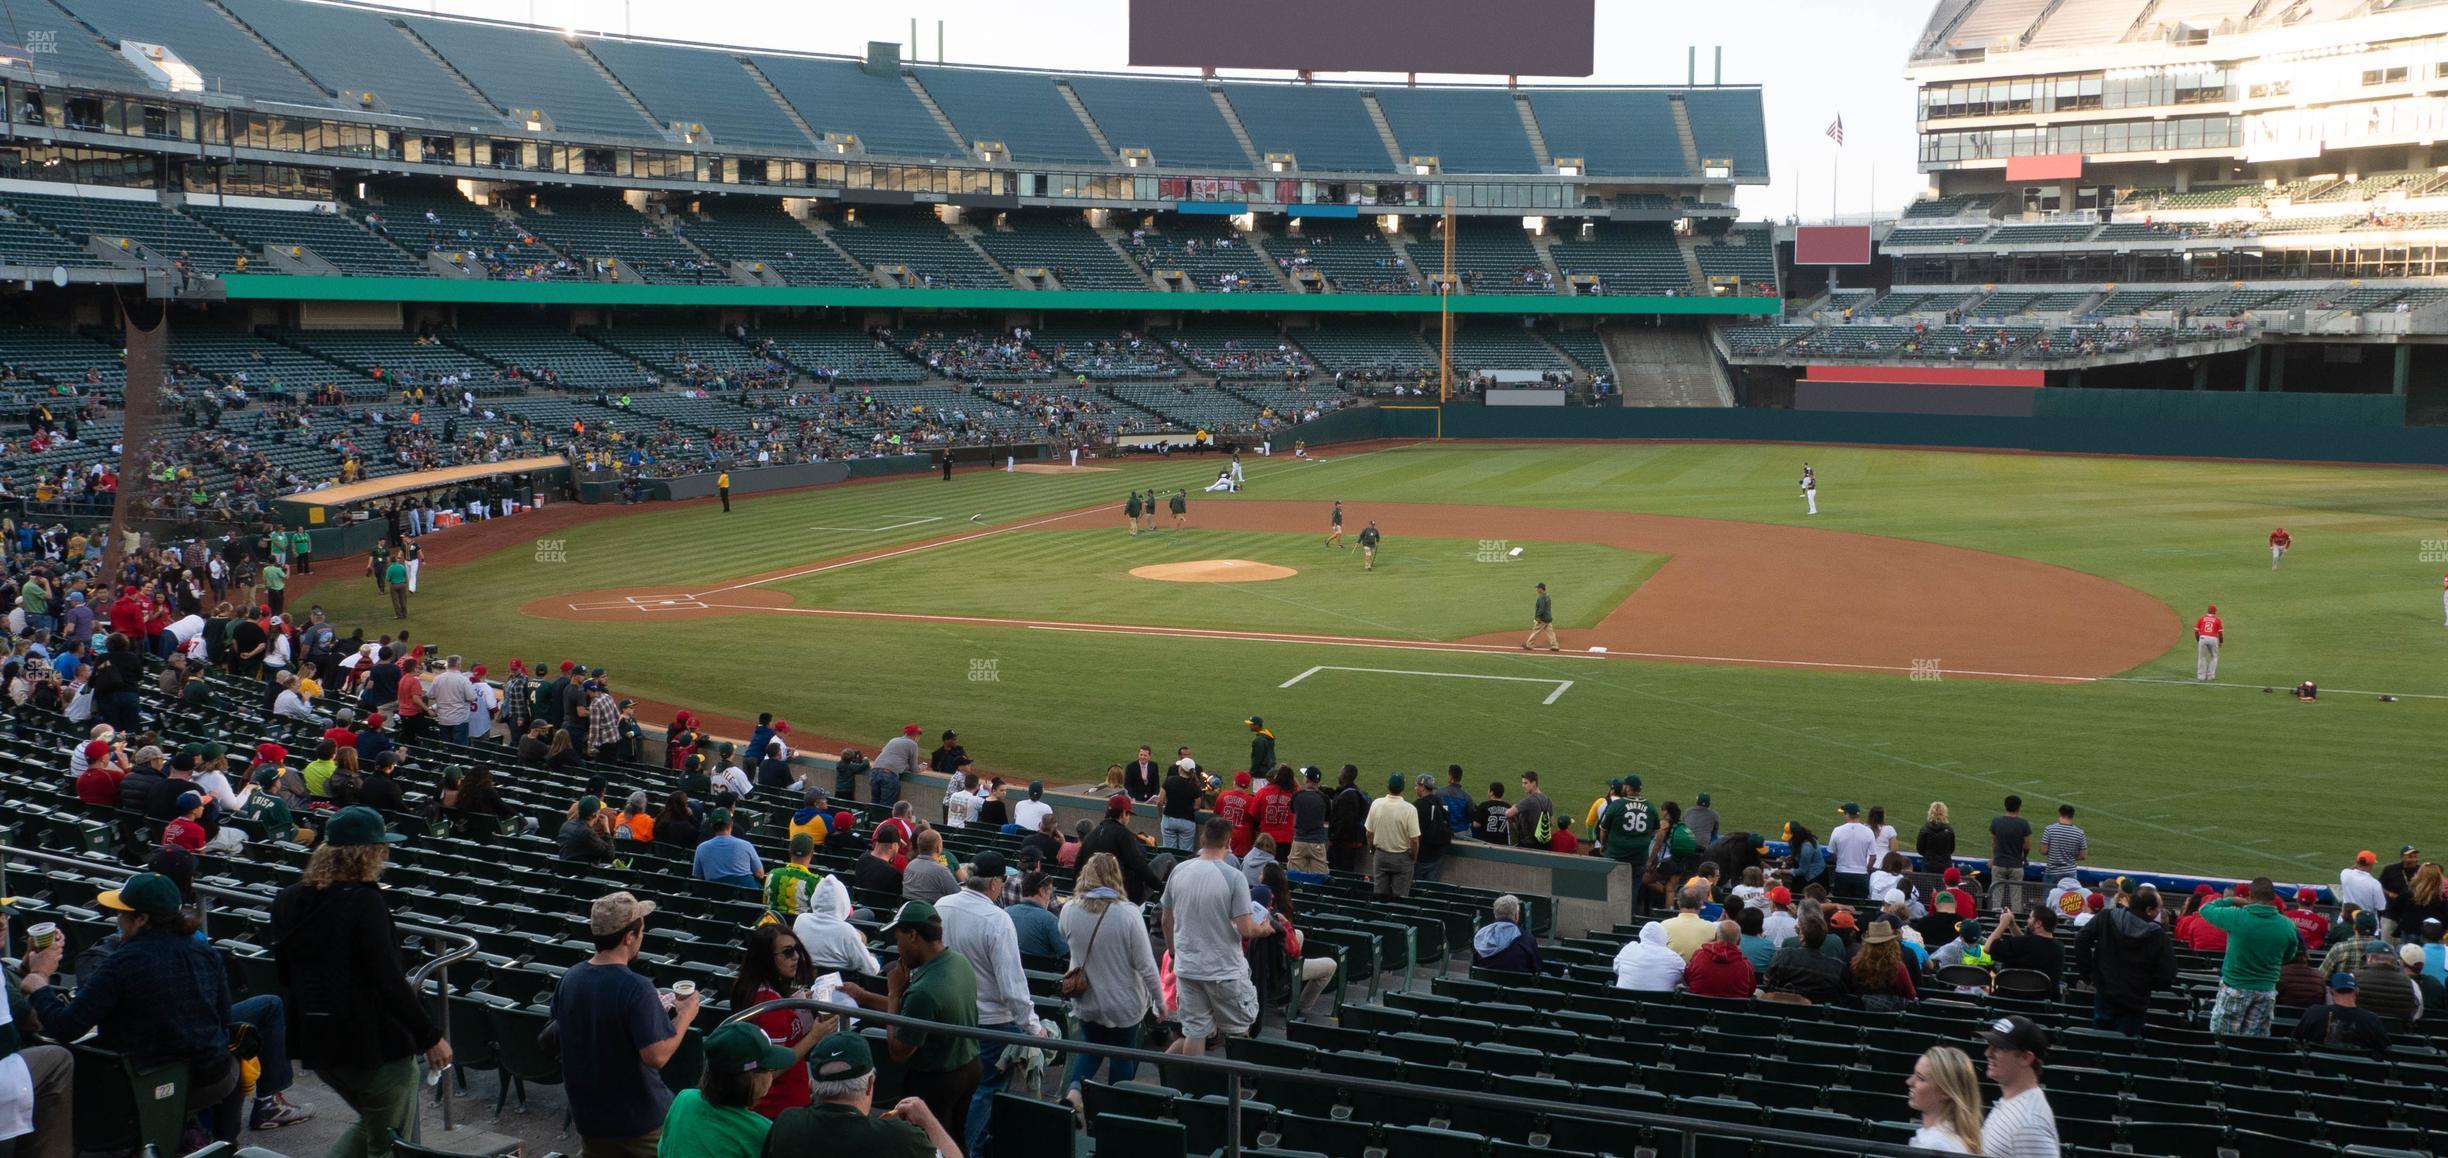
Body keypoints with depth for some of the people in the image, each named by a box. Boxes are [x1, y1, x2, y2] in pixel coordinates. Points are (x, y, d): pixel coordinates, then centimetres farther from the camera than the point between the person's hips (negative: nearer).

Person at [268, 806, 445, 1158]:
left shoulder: (289, 900, 5)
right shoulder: (364, 901, -19)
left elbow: (285, 975, 16)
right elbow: (389, 981, -22)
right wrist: (430, 1038, -15)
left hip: (315, 1042, 8)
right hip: (375, 1043, -8)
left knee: (369, 1124, 28)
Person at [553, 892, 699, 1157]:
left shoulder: (569, 979, -4)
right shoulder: (635, 988, -25)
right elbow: (656, 1055, -28)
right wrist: (685, 1016, -12)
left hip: (588, 1115, 6)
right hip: (640, 1118, -6)